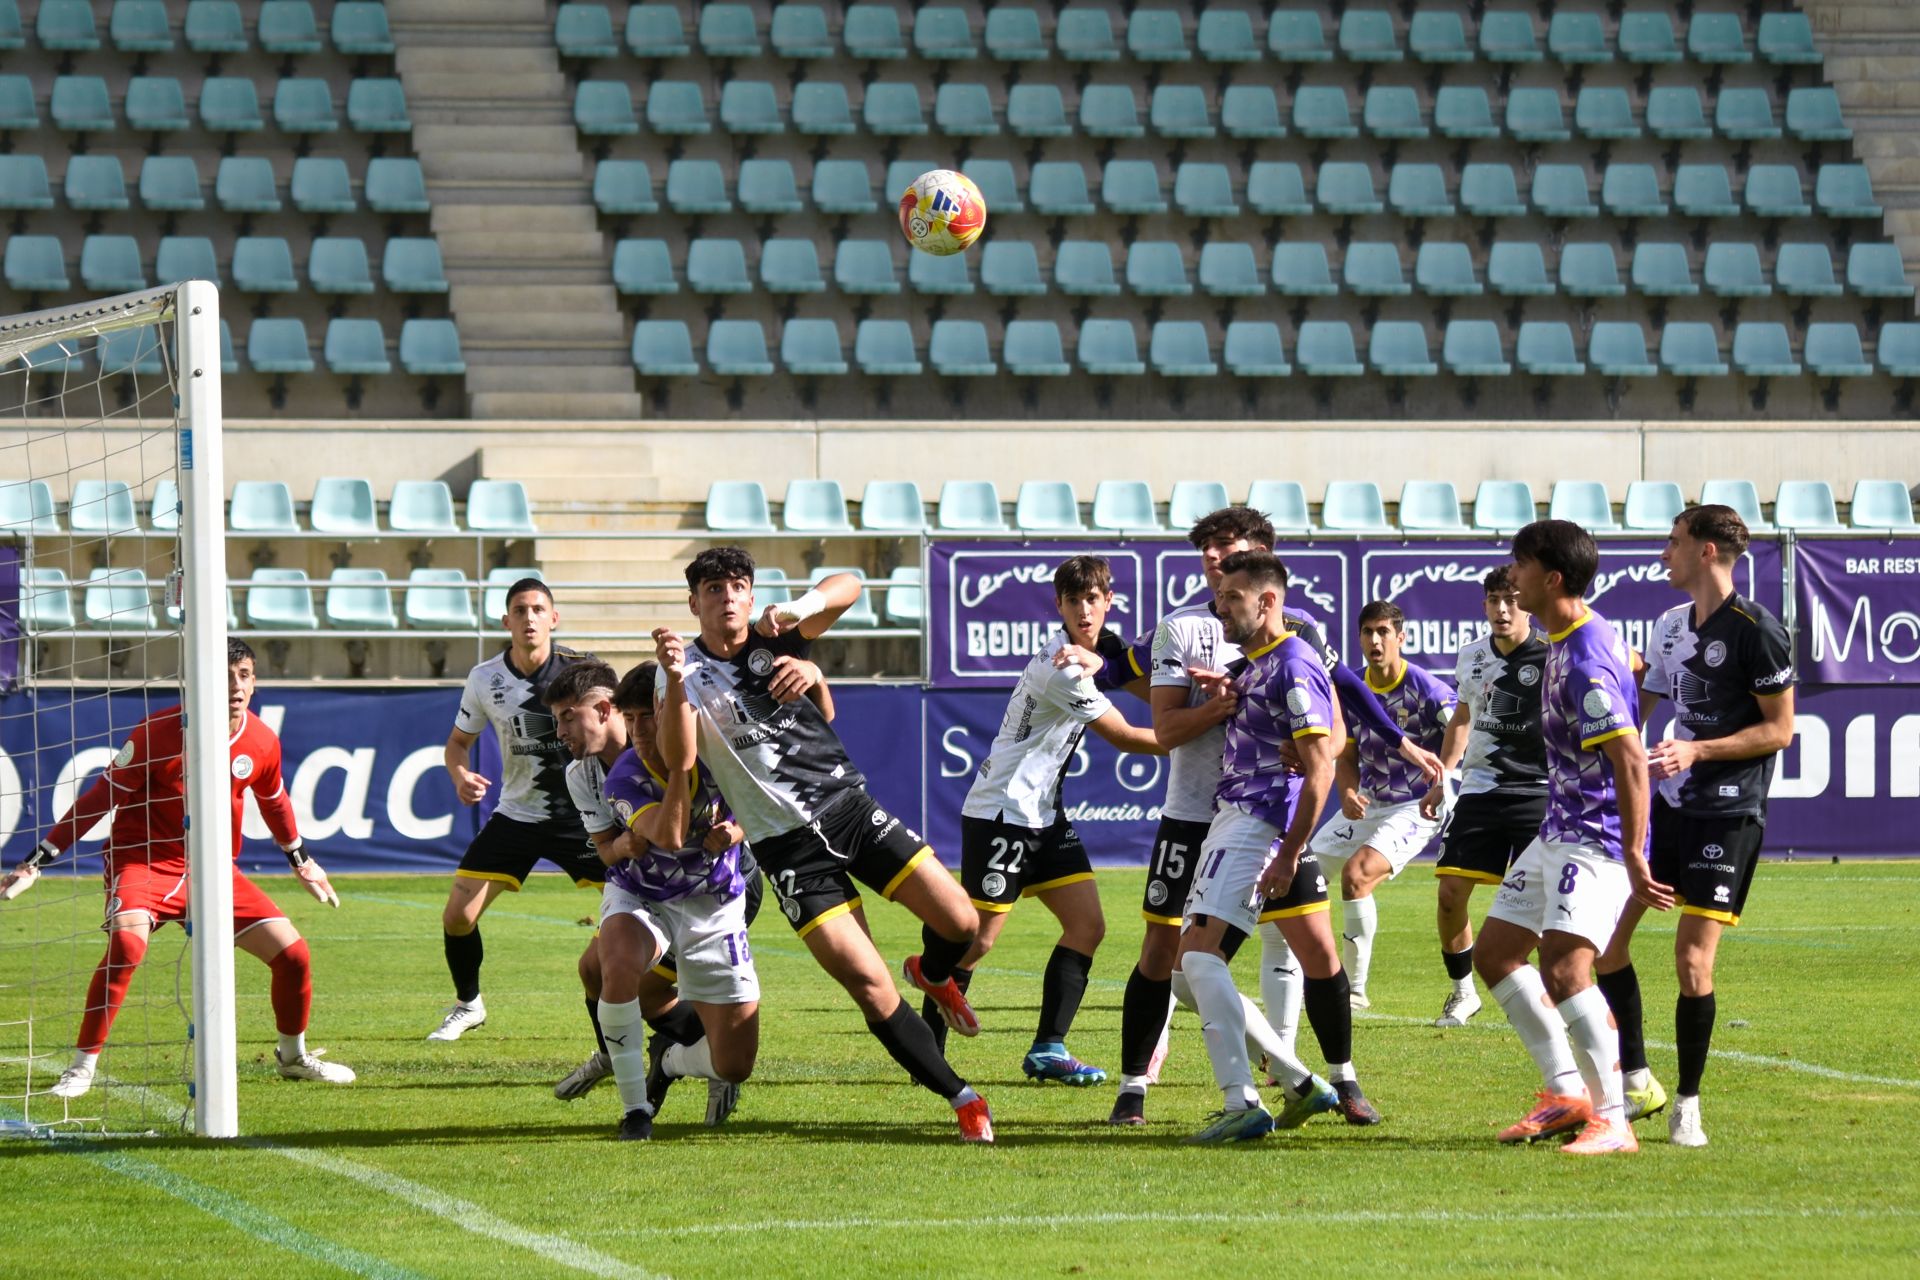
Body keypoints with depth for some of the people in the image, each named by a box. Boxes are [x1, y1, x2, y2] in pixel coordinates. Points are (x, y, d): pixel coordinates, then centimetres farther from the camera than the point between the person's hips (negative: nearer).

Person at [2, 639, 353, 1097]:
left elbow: (274, 800, 18)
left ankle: (293, 1056, 27)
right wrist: (38, 860, -12)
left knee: (294, 953, -2)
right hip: (144, 859, -5)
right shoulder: (159, 732, -18)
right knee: (126, 943, -33)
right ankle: (82, 1066, -22)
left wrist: (300, 860, 31)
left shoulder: (262, 742, -4)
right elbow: (102, 795, -12)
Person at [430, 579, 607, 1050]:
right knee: (457, 916, -3)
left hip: (581, 814, -2)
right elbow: (459, 741, 9)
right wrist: (461, 776, -12)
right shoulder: (485, 679, -4)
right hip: (516, 813, 2)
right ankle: (467, 1005, 24)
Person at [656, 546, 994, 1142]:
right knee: (869, 987, -11)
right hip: (786, 843, -3)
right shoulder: (689, 670, -1)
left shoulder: (773, 640, 5)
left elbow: (847, 586, -12)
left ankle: (933, 974, 30)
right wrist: (674, 683, -35)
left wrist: (798, 608, -33)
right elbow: (676, 757, -19)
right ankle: (961, 1098, 1)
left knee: (960, 922, -7)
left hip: (850, 803, 3)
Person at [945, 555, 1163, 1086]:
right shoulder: (1061, 669, -20)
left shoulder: (1097, 651, 8)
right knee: (977, 939, -6)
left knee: (1088, 925, 2)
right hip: (1001, 815, -9)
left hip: (1043, 814, 9)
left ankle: (1048, 1050, 4)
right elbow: (1124, 737, -15)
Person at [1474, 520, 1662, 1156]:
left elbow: (1631, 757, -29)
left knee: (1563, 968, -24)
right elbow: (1634, 671, 26)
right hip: (1560, 832, 11)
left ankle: (1612, 1120, -17)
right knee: (1493, 953, 15)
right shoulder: (1574, 636, 8)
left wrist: (1634, 860, -29)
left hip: (1596, 839, -11)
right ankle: (1567, 1094, 19)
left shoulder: (1585, 661, -24)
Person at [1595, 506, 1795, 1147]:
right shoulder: (1671, 625, 11)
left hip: (1729, 815, -8)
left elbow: (1780, 729, -12)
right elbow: (1639, 707, 25)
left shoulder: (1756, 630, -13)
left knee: (1692, 959, -11)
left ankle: (1687, 1102, 5)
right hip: (1668, 803, 8)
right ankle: (1636, 1081, 14)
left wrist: (1697, 751, -19)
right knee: (1604, 930, 3)